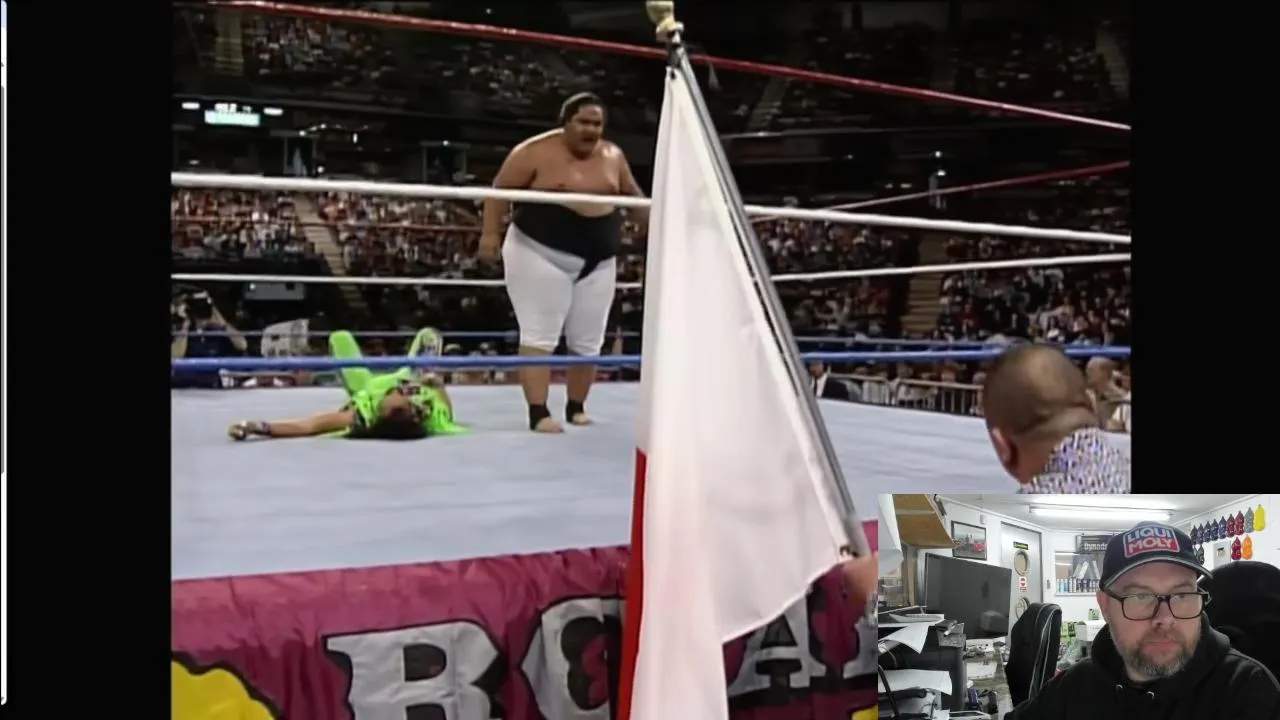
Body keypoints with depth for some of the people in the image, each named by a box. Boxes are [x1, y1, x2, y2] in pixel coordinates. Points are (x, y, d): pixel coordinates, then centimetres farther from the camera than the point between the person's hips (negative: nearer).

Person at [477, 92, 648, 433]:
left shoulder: (613, 156, 6)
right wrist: (491, 232, -14)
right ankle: (538, 413, -8)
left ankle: (576, 408, 22)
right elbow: (500, 188, -6)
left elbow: (632, 194, 21)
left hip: (598, 262, 5)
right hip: (540, 255, -5)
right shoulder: (536, 151, -10)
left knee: (588, 342, 7)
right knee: (539, 337, -9)